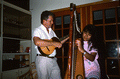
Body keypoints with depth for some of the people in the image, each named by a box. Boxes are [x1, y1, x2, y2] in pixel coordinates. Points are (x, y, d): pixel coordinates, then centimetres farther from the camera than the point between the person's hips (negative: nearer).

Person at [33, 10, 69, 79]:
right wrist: (53, 43, -26)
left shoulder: (51, 31, 16)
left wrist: (68, 37, 9)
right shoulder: (38, 30, -8)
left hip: (53, 60, 7)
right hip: (43, 60, -7)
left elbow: (58, 43, 20)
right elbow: (37, 42, -29)